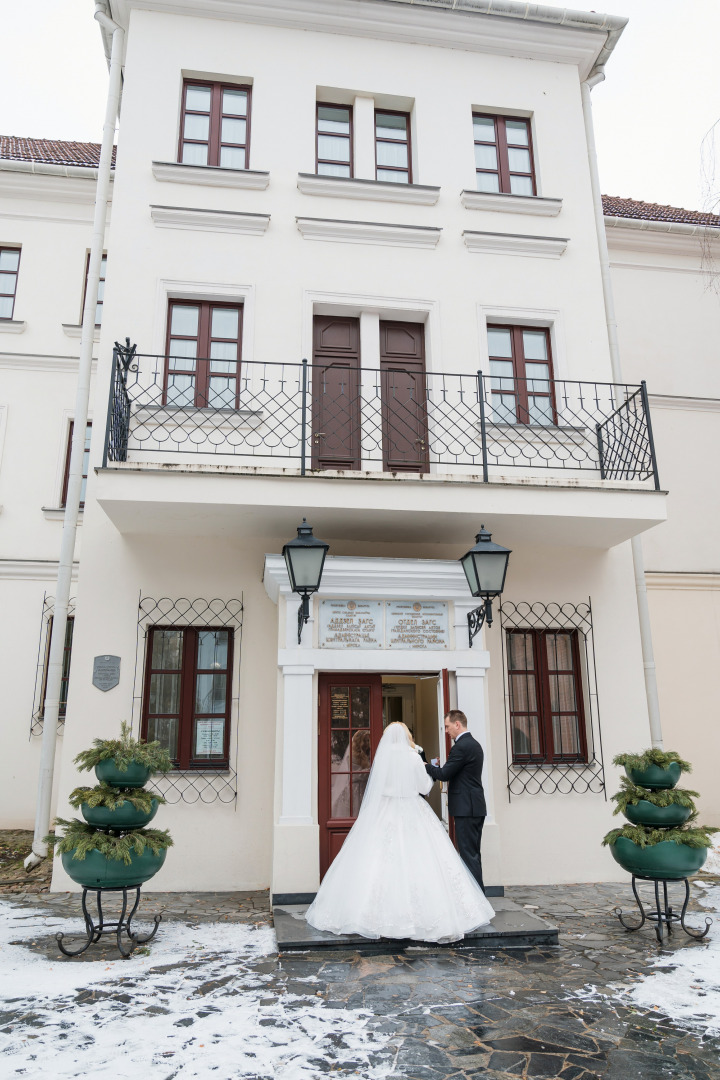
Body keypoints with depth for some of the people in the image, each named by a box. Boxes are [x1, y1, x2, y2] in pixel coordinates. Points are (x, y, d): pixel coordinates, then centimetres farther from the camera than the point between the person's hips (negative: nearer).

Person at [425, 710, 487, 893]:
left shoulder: (461, 746, -16)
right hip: (476, 808, 10)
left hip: (466, 809, -10)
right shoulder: (474, 744, 15)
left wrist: (426, 766, -2)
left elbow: (444, 774, -17)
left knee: (468, 854, -5)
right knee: (473, 853, 15)